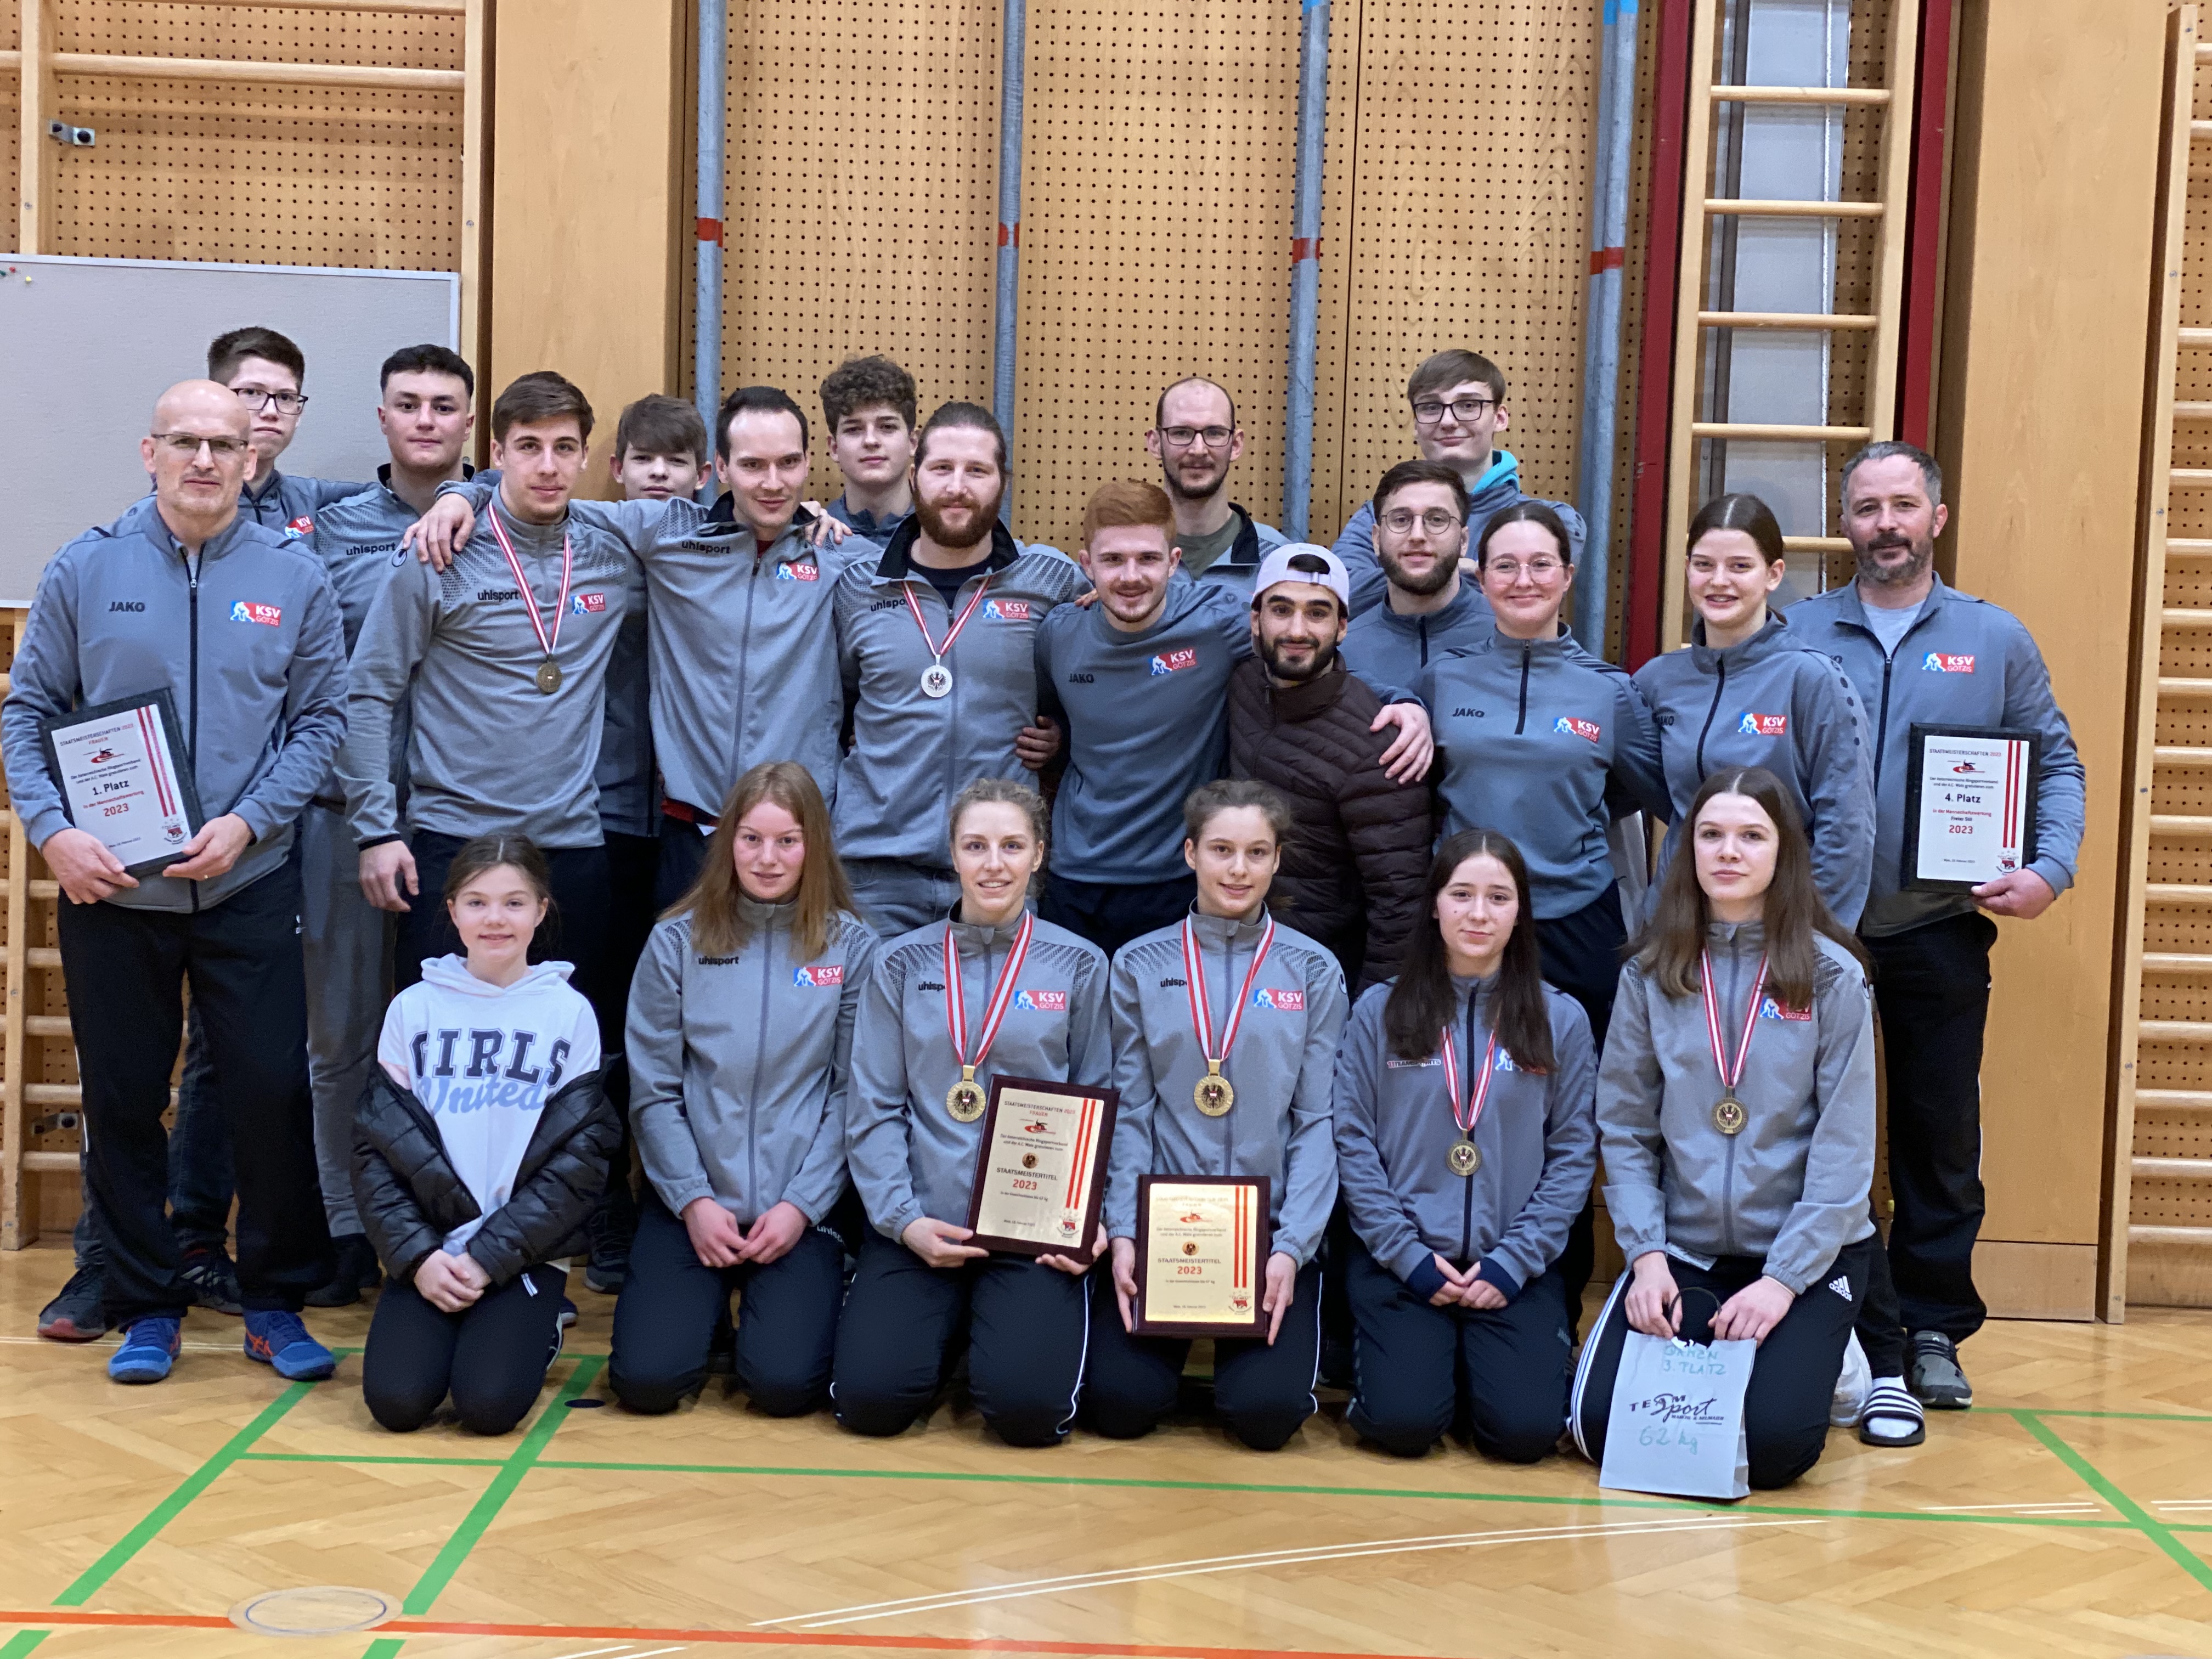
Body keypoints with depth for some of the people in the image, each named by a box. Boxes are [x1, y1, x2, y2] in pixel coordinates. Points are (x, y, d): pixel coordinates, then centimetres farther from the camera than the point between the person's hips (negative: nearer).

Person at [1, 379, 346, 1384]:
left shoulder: (293, 579, 2)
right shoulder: (86, 571, 2)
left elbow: (321, 719, 2)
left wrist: (248, 821, -11)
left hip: (248, 886, 0)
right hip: (108, 889, 1)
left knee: (273, 1092, -2)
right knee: (123, 1101, 7)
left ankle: (275, 1301, 15)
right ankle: (145, 1306, 22)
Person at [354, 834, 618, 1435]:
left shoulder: (569, 1013, 2)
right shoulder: (414, 1008, 5)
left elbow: (580, 1155, -3)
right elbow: (376, 1145, 3)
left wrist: (490, 1257, -11)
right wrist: (419, 1255, -9)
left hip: (525, 1256, -1)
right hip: (428, 1251, 1)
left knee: (489, 1403, -22)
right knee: (396, 1400, -20)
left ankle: (535, 1333, 11)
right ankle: (446, 1331, 13)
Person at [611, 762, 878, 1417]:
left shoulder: (852, 947, 1)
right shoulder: (677, 943, 2)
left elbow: (853, 1093, -1)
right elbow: (653, 1089, 2)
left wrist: (801, 1205, -9)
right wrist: (693, 1200, -8)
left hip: (802, 1207, -1)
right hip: (690, 1200, 1)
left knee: (784, 1382, -18)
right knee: (647, 1379, -14)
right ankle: (710, 1303, 18)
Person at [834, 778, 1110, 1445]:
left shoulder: (1078, 966, 6)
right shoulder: (903, 964, 6)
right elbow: (873, 1109, 4)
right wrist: (903, 1219, -9)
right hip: (919, 1224, 1)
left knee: (1027, 1406, -21)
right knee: (869, 1398, -17)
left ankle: (1003, 1323, 14)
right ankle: (948, 1325, 16)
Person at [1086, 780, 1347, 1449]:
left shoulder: (1313, 971, 4)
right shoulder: (1140, 965, 5)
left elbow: (1319, 1121, 1)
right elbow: (1129, 1111, 3)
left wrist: (1291, 1247, -10)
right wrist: (1123, 1233, -9)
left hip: (1272, 1228, 0)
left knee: (1266, 1410, -17)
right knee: (1118, 1401, -15)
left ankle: (1236, 1339, 18)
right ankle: (1176, 1341, 20)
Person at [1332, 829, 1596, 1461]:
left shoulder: (1561, 1020, 5)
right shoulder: (1380, 1010, 4)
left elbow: (1573, 1154, 3)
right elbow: (1353, 1142, 0)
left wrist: (1514, 1260, -8)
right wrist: (1408, 1255, -9)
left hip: (1516, 1264, 1)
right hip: (1399, 1257, -1)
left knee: (1525, 1429, -19)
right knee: (1403, 1423, -20)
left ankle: (1482, 1358, 14)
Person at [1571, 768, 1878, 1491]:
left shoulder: (1831, 976, -4)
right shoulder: (1652, 973, 3)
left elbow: (1845, 1150, -7)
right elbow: (1625, 1129, 4)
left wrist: (1784, 1280, -13)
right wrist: (1646, 1254, -8)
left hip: (1806, 1251, -2)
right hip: (1680, 1249, 2)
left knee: (1770, 1444, -21)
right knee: (1604, 1428, -15)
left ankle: (1813, 1360, 13)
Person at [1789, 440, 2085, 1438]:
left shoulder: (1996, 641, 7)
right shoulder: (1794, 636, 4)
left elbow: (2057, 762, 9)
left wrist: (2051, 870, -6)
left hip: (1942, 934, 1)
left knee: (1942, 1138, 8)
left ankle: (1933, 1329, 23)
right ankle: (1873, 1355, 6)